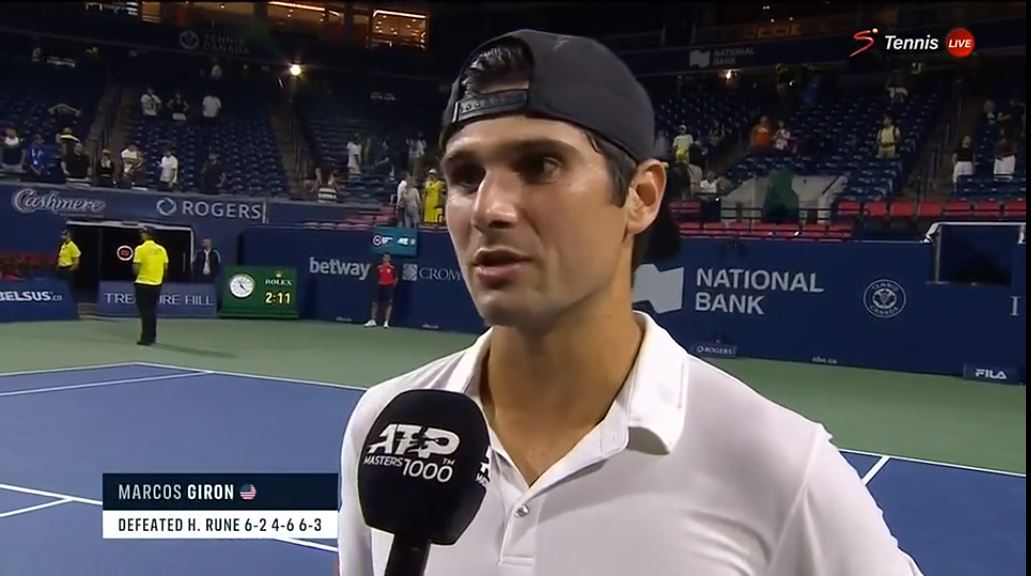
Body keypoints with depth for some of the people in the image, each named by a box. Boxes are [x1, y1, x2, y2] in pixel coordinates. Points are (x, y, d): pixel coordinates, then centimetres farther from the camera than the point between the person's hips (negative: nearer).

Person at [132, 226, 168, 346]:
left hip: (143, 284, -5)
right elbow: (165, 267, 5)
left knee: (145, 311, 0)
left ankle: (146, 338, 0)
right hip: (157, 284, 5)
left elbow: (136, 268, -13)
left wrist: (138, 274, 8)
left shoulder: (141, 249, -11)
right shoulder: (161, 249, 2)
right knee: (152, 311, 15)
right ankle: (152, 336, 21)